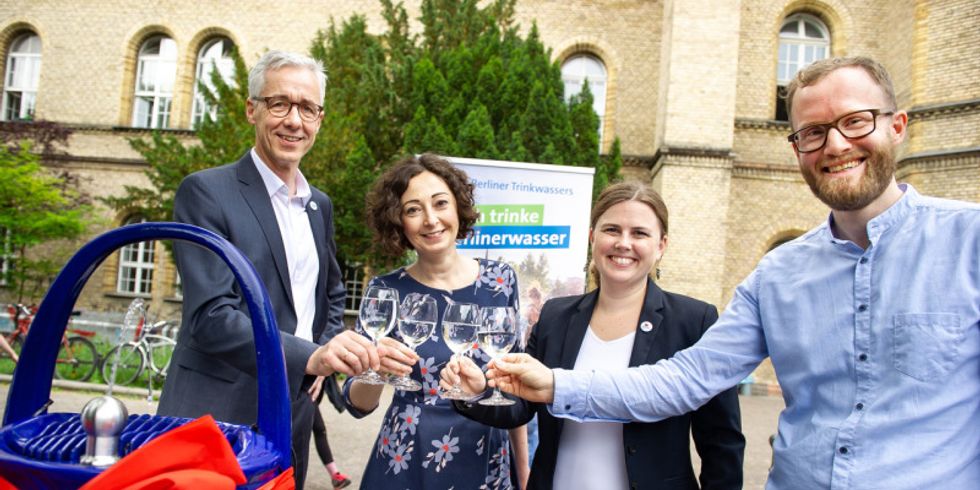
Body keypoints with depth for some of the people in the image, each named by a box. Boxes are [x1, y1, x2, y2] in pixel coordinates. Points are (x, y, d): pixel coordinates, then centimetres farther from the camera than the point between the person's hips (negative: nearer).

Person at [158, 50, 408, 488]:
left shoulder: (320, 205, 9)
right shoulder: (206, 192, -10)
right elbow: (210, 315, -20)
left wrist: (325, 357, 4)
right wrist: (308, 357, -33)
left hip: (293, 416, 6)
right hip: (216, 418, -6)